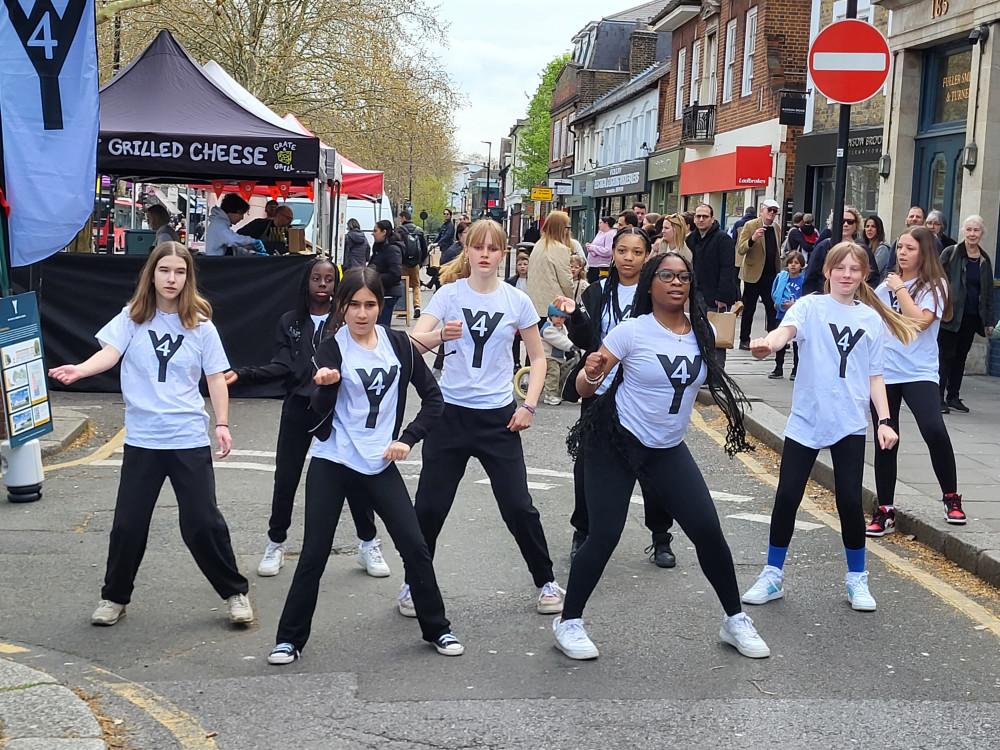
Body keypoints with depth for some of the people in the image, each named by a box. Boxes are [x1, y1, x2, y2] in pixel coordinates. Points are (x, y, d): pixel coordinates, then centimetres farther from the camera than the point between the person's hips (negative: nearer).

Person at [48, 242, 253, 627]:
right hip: (142, 438, 1)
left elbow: (216, 378, 4)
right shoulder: (133, 318, 1)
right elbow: (109, 352, -13)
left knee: (202, 522, -1)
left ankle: (235, 592, 17)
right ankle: (114, 597, 25)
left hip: (190, 439, -1)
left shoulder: (200, 325, 1)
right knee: (128, 523, 5)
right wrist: (79, 369, -32)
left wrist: (222, 424, -5)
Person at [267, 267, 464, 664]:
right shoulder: (332, 348, -5)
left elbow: (432, 397, 8)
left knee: (414, 545, 1)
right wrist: (326, 386, -33)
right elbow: (321, 414, -13)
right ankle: (290, 638, 15)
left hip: (379, 464, 2)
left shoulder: (398, 344, 2)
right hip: (331, 464, -2)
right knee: (314, 554, 0)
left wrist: (408, 438, -2)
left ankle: (437, 629, 18)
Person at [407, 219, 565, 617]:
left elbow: (538, 357, 9)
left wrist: (529, 406, -2)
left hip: (499, 416, 0)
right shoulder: (449, 294, -2)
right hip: (451, 413, 0)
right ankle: (415, 582, 22)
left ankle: (546, 581, 21)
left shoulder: (517, 301, -1)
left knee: (518, 506, 2)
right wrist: (440, 335, -36)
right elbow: (413, 341, -14)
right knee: (429, 506, 2)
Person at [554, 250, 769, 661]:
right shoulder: (632, 332, -13)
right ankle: (569, 623, 11)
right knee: (604, 535, -8)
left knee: (708, 530, -1)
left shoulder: (703, 333, -1)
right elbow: (585, 387, -13)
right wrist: (591, 374, -33)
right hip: (617, 442, -4)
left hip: (669, 450, 4)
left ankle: (735, 621, 17)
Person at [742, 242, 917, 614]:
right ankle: (773, 575, 18)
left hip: (850, 423, 1)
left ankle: (857, 579, 20)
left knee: (850, 500, -1)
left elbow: (874, 375, 12)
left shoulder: (872, 318, 8)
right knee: (787, 496, 0)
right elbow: (787, 328, -23)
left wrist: (885, 420, 2)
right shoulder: (810, 306, -1)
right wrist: (769, 342, -46)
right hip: (806, 419, -1)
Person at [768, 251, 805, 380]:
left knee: (797, 343, 5)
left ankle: (796, 370, 14)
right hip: (782, 315, 4)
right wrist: (777, 304, 0)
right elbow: (774, 293, 13)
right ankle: (778, 369, 19)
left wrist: (794, 305, -19)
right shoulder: (781, 277, 2)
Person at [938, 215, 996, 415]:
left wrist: (989, 320, 11)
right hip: (951, 314, -5)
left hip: (971, 316, 5)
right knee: (946, 355, -4)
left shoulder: (984, 260, 9)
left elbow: (988, 292, 14)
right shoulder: (951, 253, -5)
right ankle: (938, 397, -1)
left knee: (961, 356, 10)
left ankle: (953, 397, 18)